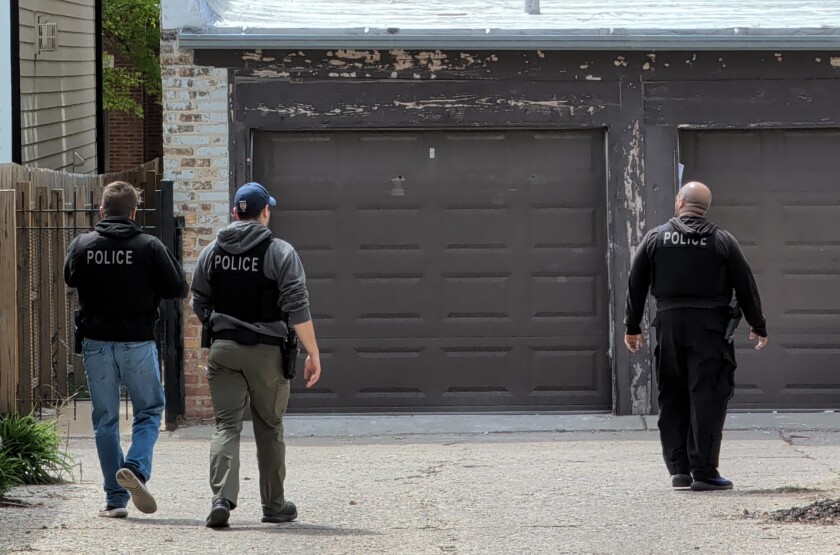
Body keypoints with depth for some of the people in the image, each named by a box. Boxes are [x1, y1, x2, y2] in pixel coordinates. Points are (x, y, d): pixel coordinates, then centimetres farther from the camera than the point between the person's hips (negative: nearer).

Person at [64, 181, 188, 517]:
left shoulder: (82, 246, -3)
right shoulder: (149, 247, -9)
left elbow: (70, 279, 16)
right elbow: (179, 289, -4)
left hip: (96, 344, 2)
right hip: (138, 343, -2)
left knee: (105, 420, 9)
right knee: (149, 412, 12)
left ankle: (115, 499, 8)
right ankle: (136, 467, -14)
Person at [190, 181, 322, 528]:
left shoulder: (211, 252, 6)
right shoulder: (280, 253, -7)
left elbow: (199, 305, 13)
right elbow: (297, 308, -12)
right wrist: (313, 353, -8)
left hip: (222, 350, 2)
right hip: (267, 352, -2)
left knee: (226, 425, 0)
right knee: (269, 428, 12)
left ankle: (222, 498, -20)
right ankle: (274, 506, 21)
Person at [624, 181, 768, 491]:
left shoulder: (656, 238, 5)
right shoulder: (722, 241, 0)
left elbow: (636, 284, 7)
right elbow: (745, 286, 2)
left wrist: (632, 327, 16)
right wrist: (758, 327, 13)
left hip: (668, 325, 2)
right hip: (709, 326, -2)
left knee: (672, 399, 12)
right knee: (707, 397, -3)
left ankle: (678, 467, 10)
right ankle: (703, 471, -8)